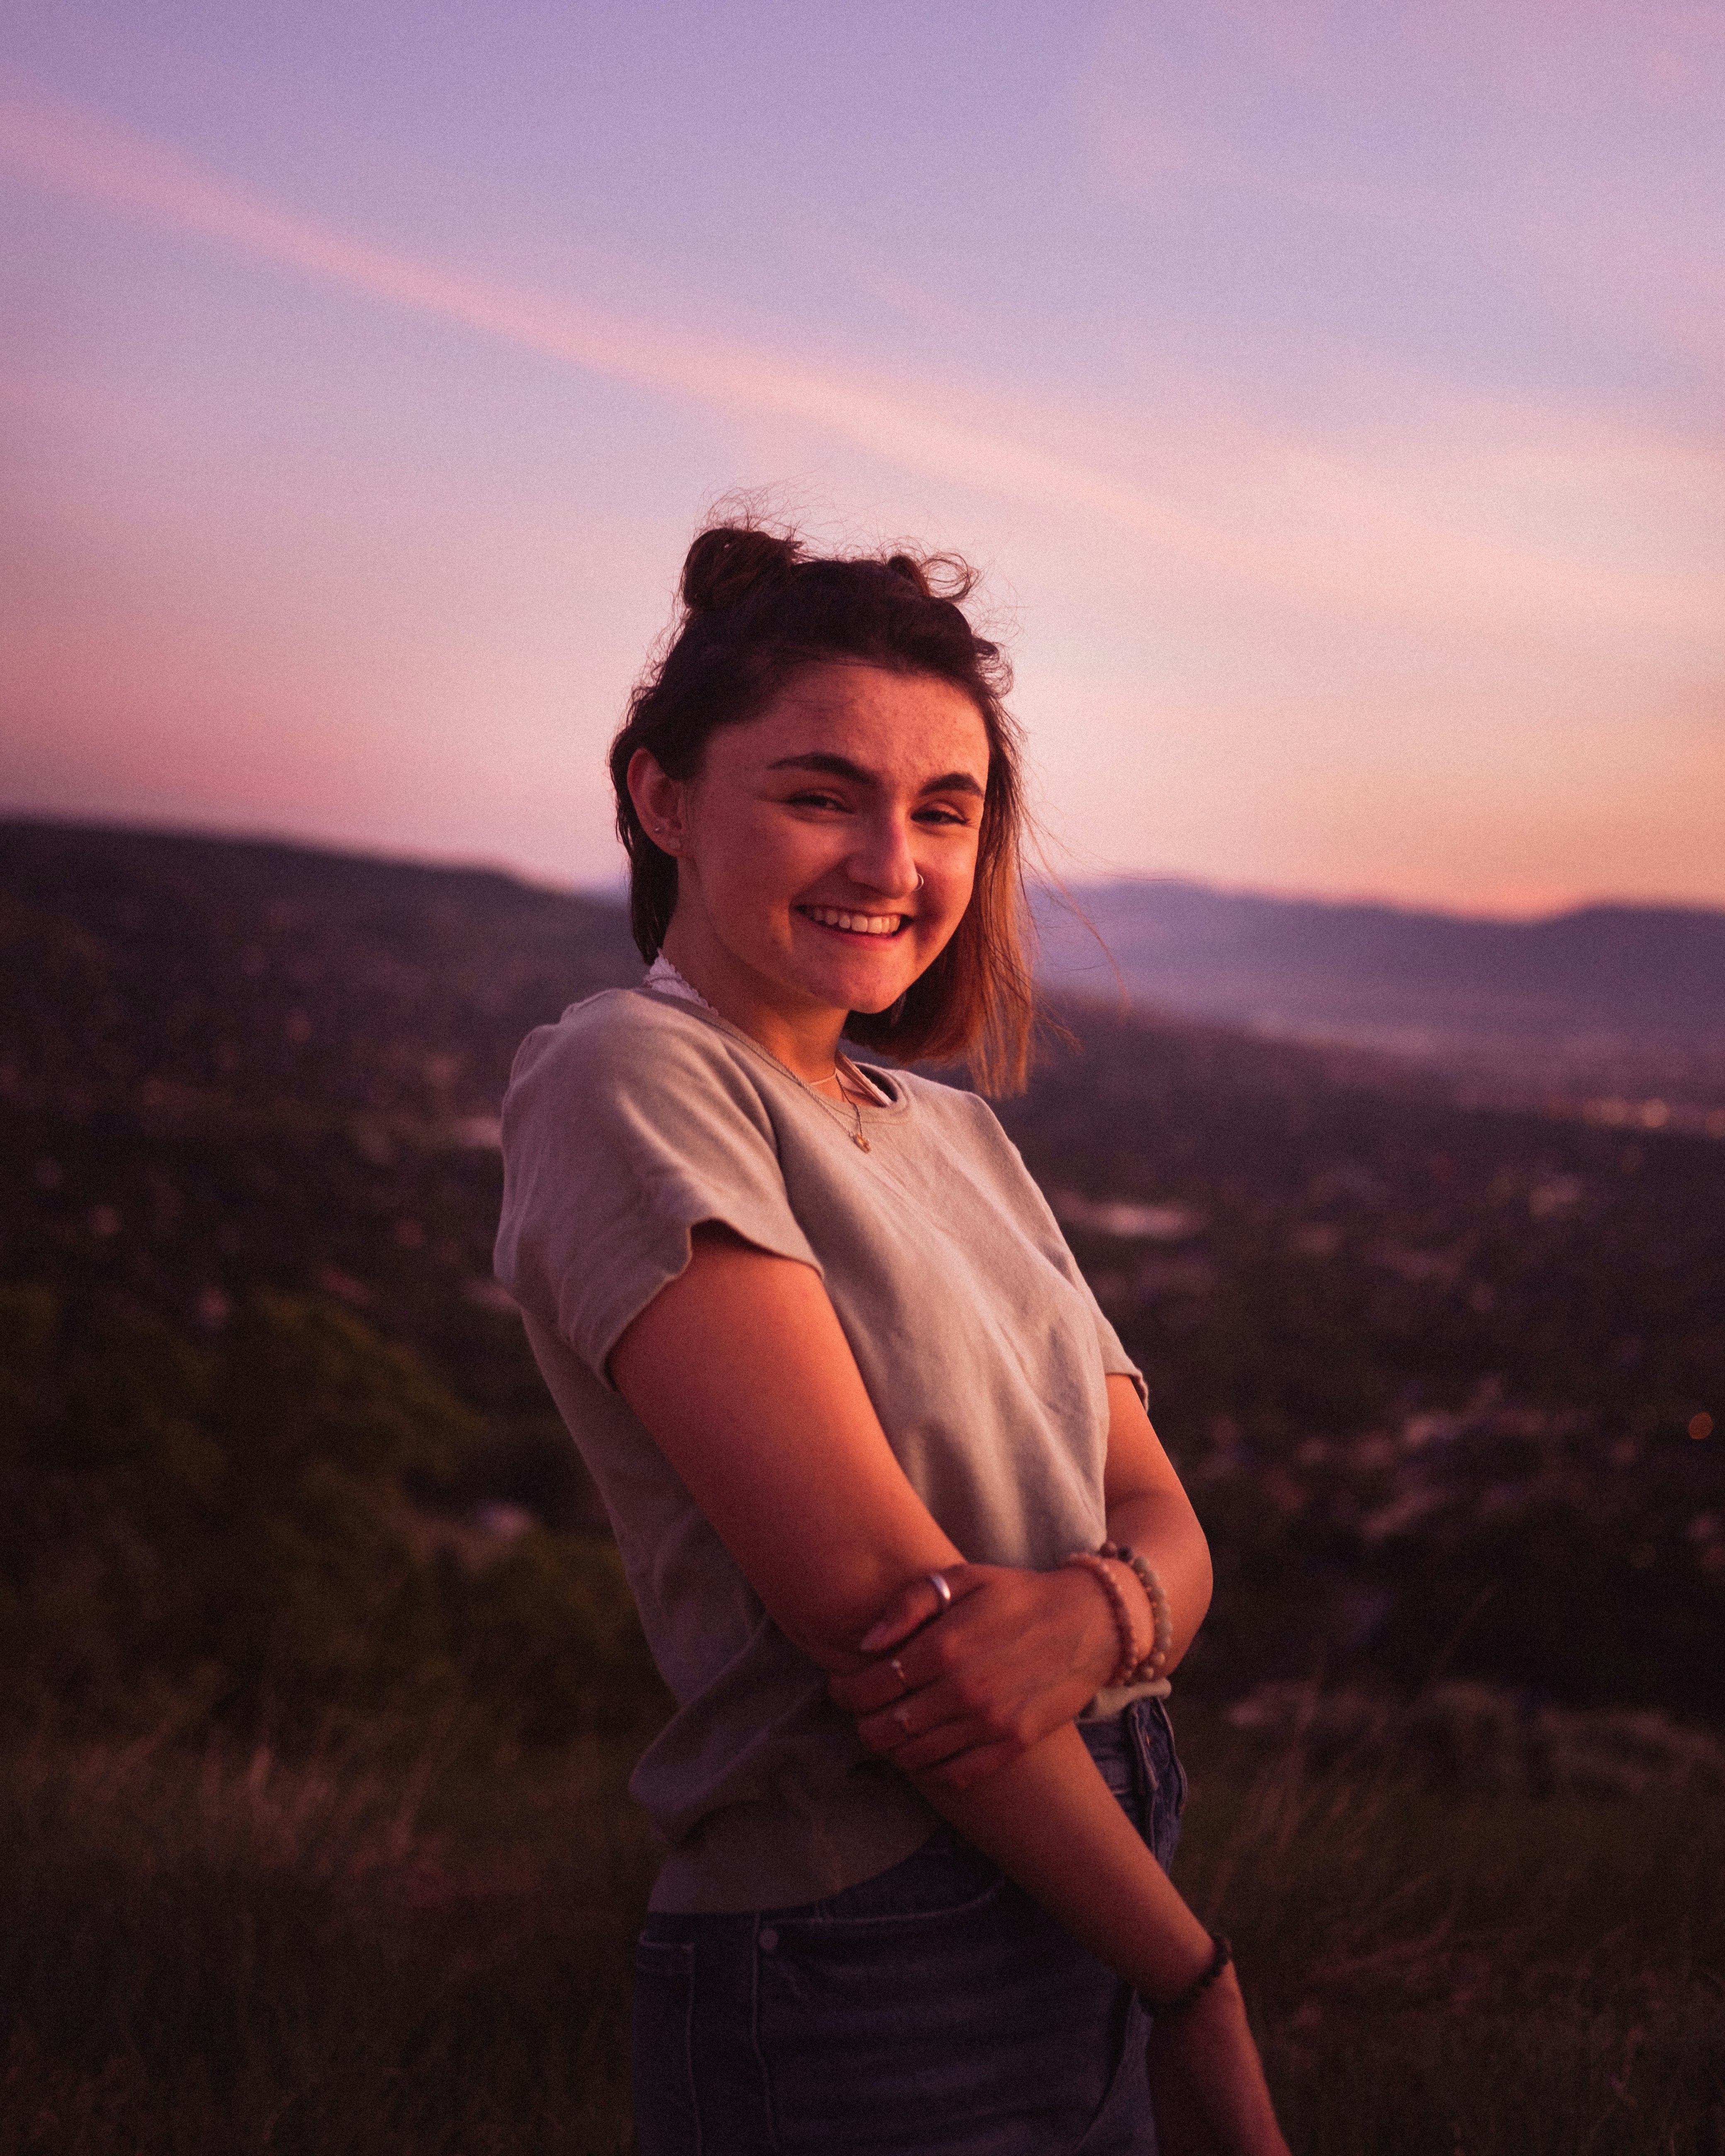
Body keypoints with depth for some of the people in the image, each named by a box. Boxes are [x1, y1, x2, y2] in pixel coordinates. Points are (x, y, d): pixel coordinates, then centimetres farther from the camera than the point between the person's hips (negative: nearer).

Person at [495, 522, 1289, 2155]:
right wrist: (1195, 1989, -15)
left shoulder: (955, 1132, 10)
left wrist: (1102, 1609, -19)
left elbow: (1159, 1512, 4)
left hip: (1080, 1905, 7)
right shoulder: (626, 1077, -14)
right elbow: (863, 1582, -20)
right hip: (870, 2001, -7)